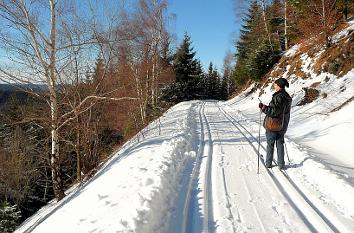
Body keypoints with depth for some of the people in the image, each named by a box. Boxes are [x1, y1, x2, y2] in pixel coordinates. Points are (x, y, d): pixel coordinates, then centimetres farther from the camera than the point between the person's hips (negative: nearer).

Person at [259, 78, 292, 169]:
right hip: (283, 125, 7)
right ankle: (281, 164, 20)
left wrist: (264, 108, -22)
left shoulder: (278, 97, -22)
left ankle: (268, 163, 18)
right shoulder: (288, 97, 5)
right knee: (280, 144, 16)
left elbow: (275, 111, -27)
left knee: (270, 144, 7)